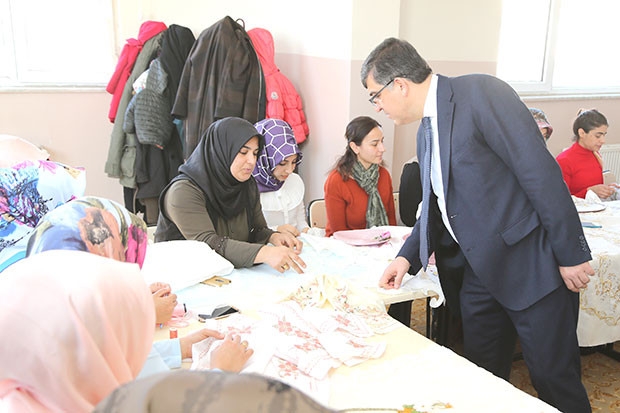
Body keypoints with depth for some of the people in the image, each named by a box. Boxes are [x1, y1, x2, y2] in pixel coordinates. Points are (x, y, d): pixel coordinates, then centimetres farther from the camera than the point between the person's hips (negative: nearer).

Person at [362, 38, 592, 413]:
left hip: (531, 265, -8)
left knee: (555, 380, 5)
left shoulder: (481, 93, -15)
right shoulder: (427, 130, 12)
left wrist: (571, 253, -18)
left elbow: (540, 171, -19)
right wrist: (408, 257, 7)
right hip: (480, 268, 8)